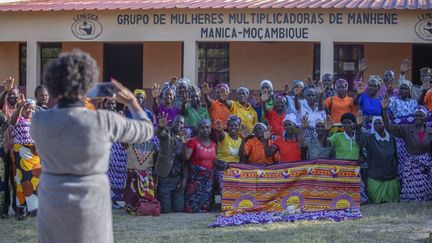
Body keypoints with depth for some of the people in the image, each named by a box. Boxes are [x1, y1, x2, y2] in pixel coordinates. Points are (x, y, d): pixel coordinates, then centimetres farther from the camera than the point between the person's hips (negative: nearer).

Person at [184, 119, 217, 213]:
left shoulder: (213, 144, 13)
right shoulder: (193, 142, -6)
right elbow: (186, 157, -18)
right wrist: (184, 143, -23)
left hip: (209, 176, 6)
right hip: (196, 176, -5)